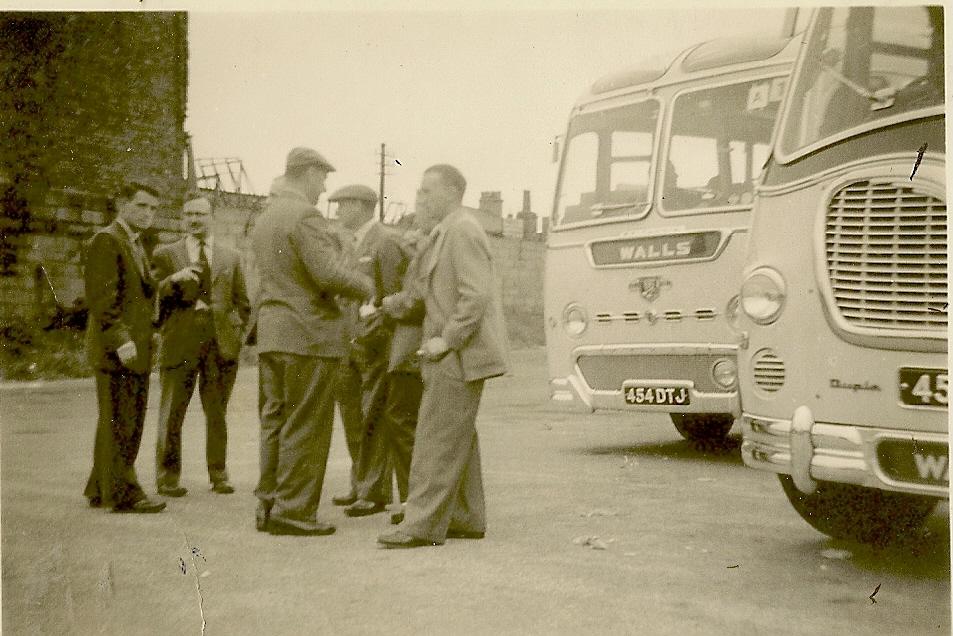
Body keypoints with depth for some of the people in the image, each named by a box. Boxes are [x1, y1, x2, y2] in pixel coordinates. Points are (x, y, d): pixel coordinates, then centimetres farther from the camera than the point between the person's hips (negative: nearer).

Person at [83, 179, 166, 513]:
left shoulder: (137, 246, 21)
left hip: (136, 350, 10)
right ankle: (123, 493, -3)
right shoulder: (105, 241, -10)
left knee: (124, 423, 14)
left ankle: (101, 490, 23)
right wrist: (119, 339, -24)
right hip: (116, 349, -10)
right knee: (119, 423, -7)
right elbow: (100, 296, -18)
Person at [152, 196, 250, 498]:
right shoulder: (165, 254, 10)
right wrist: (174, 280, -15)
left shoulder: (231, 256, 14)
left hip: (221, 341, 2)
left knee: (217, 413, 7)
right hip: (180, 340, -1)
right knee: (172, 412, -1)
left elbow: (241, 300, 15)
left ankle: (218, 474, 16)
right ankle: (168, 476, 7)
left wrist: (239, 332, 4)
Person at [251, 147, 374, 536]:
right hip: (307, 333, -9)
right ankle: (292, 510, -1)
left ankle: (268, 504, 16)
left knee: (275, 421, 12)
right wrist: (366, 287, -5)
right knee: (305, 427, -3)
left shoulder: (264, 219, 17)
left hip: (271, 333, 9)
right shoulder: (305, 217, -13)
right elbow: (330, 273, -20)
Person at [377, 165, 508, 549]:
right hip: (455, 355, 10)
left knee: (438, 438, -10)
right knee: (458, 437, 13)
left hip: (459, 355, -10)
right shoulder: (451, 232, 18)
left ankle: (423, 524, -9)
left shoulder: (462, 231, -14)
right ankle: (466, 520, 19)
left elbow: (476, 296, -22)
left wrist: (445, 340, -19)